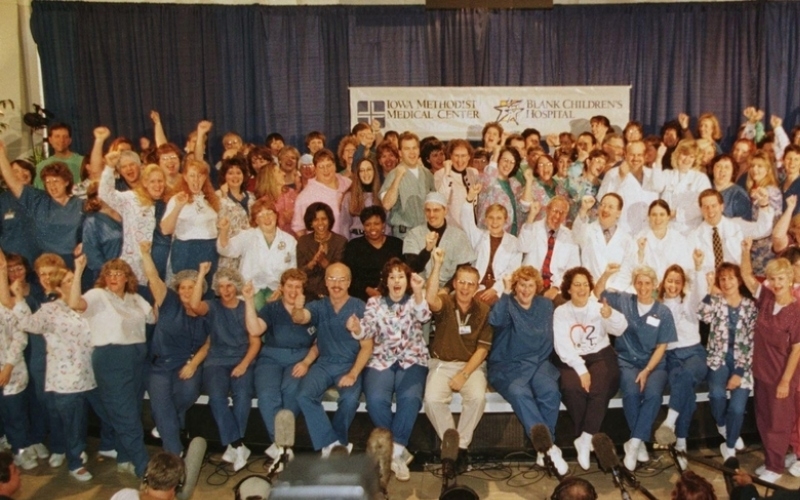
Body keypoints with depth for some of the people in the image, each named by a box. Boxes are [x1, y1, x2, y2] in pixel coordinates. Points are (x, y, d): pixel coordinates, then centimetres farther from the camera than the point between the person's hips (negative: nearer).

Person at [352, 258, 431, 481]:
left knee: (410, 398, -30)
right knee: (376, 400, -27)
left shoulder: (415, 300, 8)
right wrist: (356, 327, -27)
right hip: (381, 361, 1)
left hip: (412, 361, -1)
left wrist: (418, 291, -32)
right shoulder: (374, 302, 10)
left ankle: (394, 452, -18)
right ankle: (399, 451, -11)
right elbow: (366, 330, -3)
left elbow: (424, 317, -14)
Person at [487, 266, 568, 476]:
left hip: (538, 363, 3)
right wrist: (506, 294, -25)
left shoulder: (545, 305, 13)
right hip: (507, 365, -3)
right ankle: (549, 445, -30)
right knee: (519, 392, -35)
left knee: (550, 390, -30)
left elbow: (549, 337, 16)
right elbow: (495, 321, -22)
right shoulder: (507, 305, 1)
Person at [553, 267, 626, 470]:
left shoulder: (598, 307, 8)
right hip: (572, 360, -1)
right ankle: (588, 438, -14)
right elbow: (562, 346, -6)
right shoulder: (560, 312, 5)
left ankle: (585, 440, -21)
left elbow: (620, 330, -8)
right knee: (572, 387, -31)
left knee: (599, 388, -30)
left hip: (600, 355, 1)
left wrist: (610, 315, -31)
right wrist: (580, 369, -19)